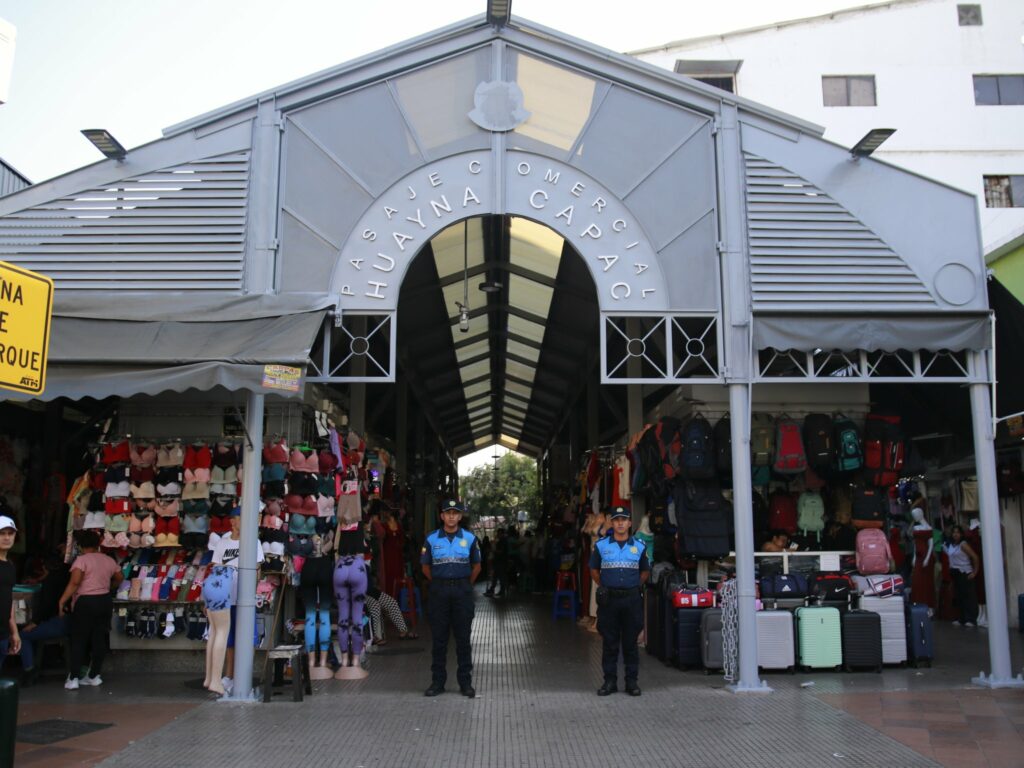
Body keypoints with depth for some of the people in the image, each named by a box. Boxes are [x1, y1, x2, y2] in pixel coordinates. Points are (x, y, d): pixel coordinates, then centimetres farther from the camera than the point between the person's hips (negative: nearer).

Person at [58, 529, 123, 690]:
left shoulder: (81, 560, -10)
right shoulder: (109, 560, 8)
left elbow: (74, 582, -21)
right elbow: (119, 578, 21)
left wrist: (62, 600, -15)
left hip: (85, 602, -5)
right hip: (105, 601, 5)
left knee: (79, 640, 3)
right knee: (99, 639, 10)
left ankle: (73, 678, 2)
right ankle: (94, 676, 16)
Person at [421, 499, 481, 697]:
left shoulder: (469, 538, 3)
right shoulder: (432, 539, 3)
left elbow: (476, 566, 12)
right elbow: (425, 567, 11)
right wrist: (438, 584, 11)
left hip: (462, 591, 0)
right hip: (439, 591, 0)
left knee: (463, 638, 4)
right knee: (438, 638, 5)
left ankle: (465, 682, 12)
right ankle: (437, 681, 14)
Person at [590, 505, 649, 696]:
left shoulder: (639, 546, 7)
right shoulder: (601, 545, 4)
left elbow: (645, 571, 18)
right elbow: (594, 570, 15)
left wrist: (637, 586, 5)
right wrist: (601, 586, 5)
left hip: (632, 599, 1)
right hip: (609, 599, 0)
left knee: (631, 643, 6)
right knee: (609, 643, 5)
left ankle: (632, 681, 15)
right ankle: (610, 681, 13)